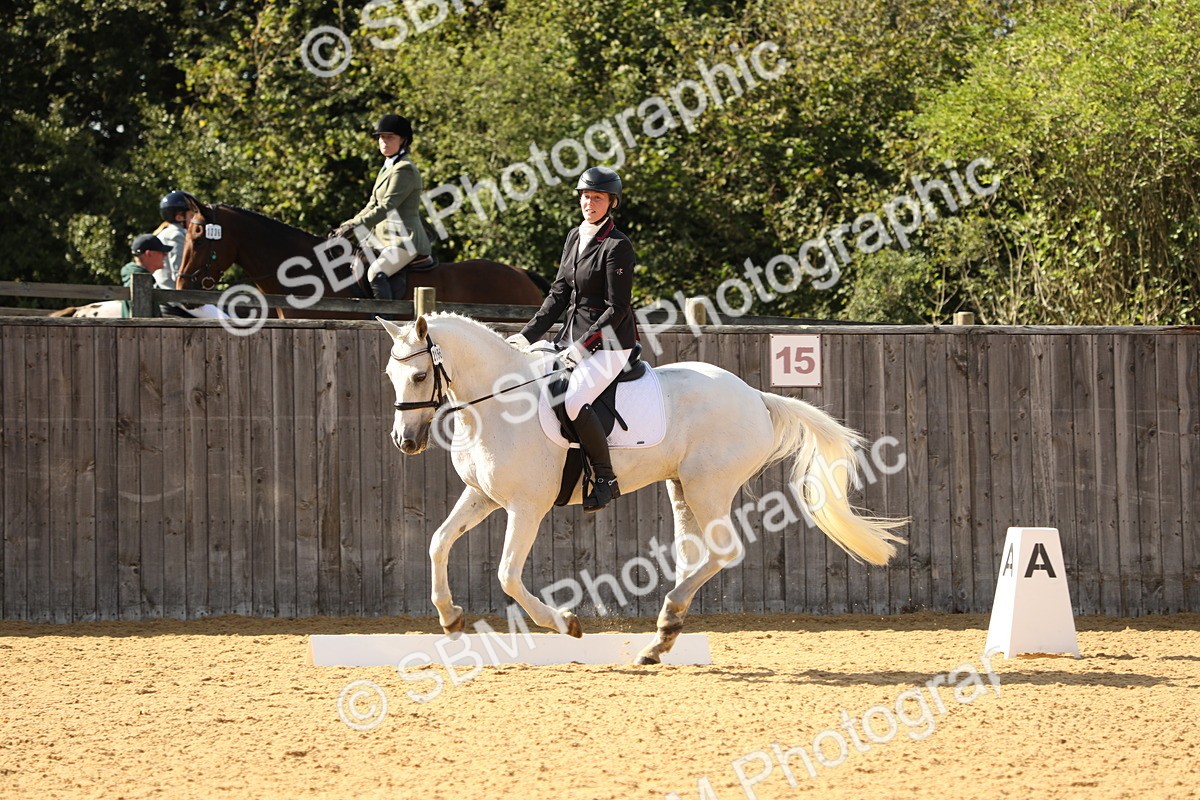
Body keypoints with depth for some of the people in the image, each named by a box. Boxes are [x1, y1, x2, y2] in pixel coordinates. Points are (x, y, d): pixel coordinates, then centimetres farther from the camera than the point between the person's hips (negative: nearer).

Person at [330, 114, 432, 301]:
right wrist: (346, 226, 7)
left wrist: (353, 226, -23)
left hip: (405, 241, -10)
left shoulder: (404, 170, -11)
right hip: (384, 240, 10)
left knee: (375, 273, -31)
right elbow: (372, 206, 20)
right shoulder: (387, 168, 19)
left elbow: (386, 208, -19)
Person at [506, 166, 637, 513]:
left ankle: (606, 479, -14)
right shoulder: (575, 237, 10)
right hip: (573, 334, 9)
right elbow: (559, 293, 14)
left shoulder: (617, 246, -15)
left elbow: (616, 309, -16)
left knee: (573, 400, -27)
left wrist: (583, 345, -21)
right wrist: (528, 335, 7)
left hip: (608, 341, -9)